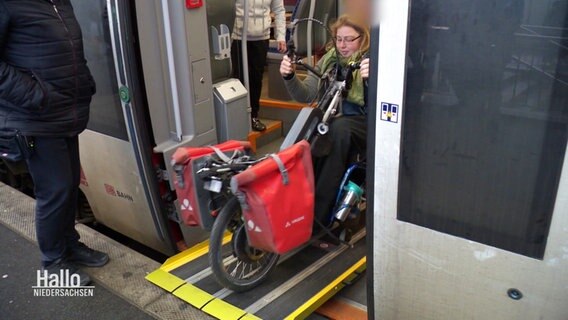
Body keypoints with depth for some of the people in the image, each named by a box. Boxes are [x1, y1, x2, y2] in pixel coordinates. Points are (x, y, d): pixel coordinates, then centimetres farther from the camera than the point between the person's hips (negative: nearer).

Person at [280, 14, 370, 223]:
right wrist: (289, 77, -16)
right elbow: (305, 95, 3)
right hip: (333, 121, 4)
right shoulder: (328, 60, 10)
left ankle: (318, 212, -32)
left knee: (339, 128, -36)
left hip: (365, 124, -4)